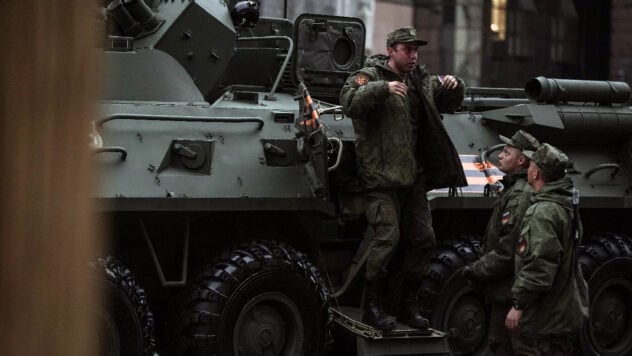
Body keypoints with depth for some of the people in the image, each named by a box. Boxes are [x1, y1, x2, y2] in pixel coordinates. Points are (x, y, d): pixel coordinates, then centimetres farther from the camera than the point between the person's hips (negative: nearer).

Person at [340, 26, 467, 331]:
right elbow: (350, 103, -22)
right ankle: (372, 306, -6)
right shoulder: (370, 76, -4)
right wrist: (382, 88, -35)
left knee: (424, 239, 7)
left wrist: (454, 87, 5)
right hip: (381, 176, -7)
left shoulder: (421, 80, 16)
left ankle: (408, 304, 19)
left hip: (413, 178, 7)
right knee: (387, 235, -17)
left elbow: (450, 102, 27)